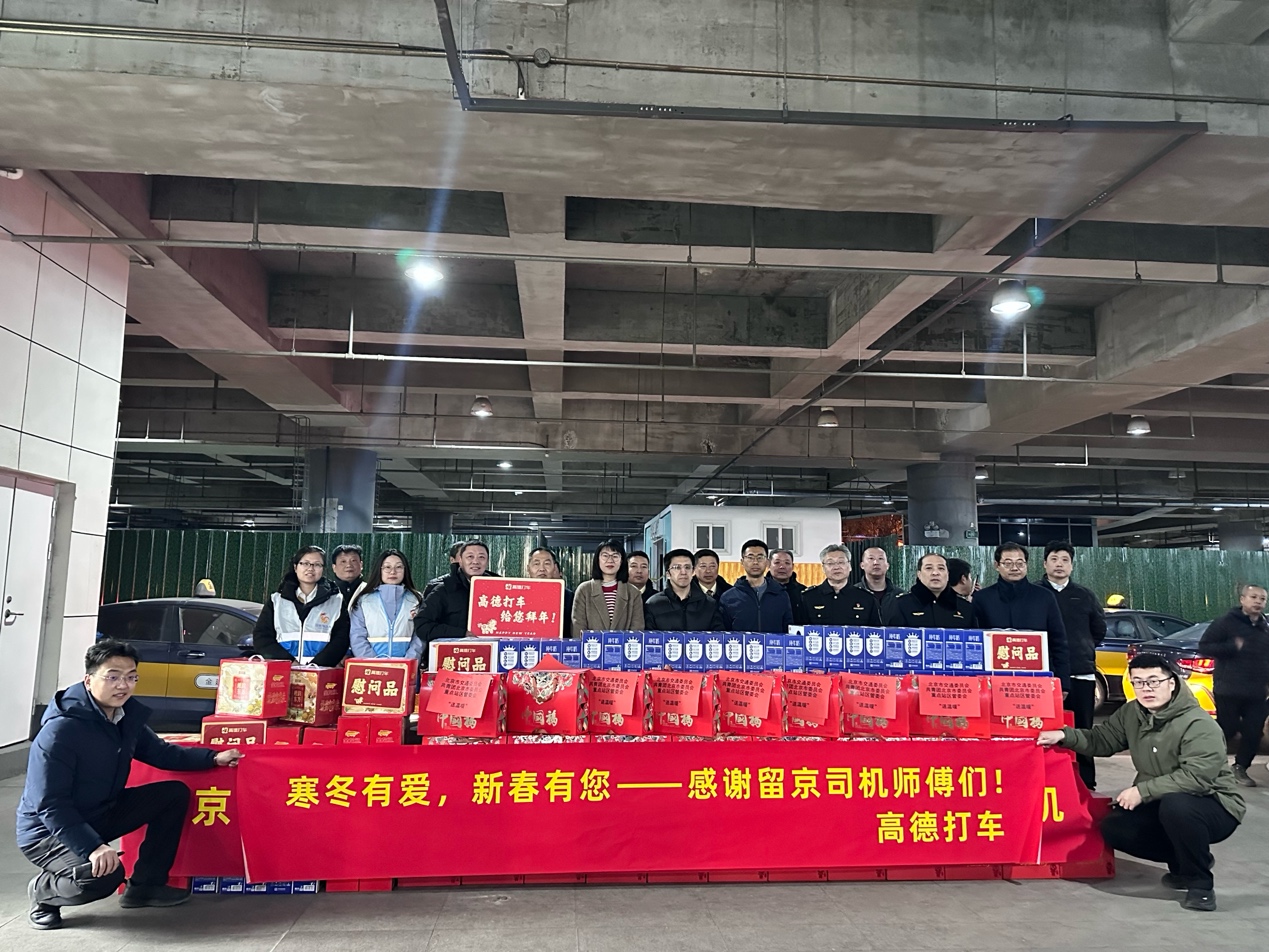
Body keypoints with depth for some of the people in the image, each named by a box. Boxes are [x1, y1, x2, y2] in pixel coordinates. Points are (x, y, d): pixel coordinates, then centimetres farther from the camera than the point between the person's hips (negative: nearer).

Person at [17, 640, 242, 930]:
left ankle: (146, 884, 8)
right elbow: (49, 805, -28)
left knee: (174, 794, -1)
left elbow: (160, 753, 10)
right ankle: (43, 891, 2)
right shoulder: (60, 730, -27)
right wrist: (93, 846, -38)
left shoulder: (128, 715, -4)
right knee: (104, 875, -32)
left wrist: (212, 758, -4)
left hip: (101, 813, 8)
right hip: (48, 831, -8)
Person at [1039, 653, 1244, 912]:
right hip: (1163, 805, 7)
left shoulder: (1199, 725, -24)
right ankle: (1184, 861, 10)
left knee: (1175, 805, -39)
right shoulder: (1131, 714, -1)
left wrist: (1142, 791, -33)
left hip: (1215, 806, -7)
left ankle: (1200, 883, -15)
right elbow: (1101, 740, 2)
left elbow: (1196, 776, -34)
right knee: (1114, 828, -12)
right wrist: (1065, 735, -16)